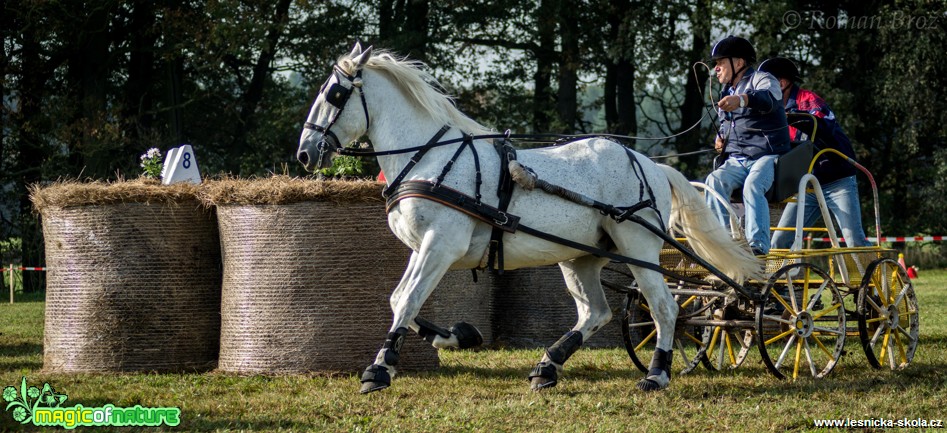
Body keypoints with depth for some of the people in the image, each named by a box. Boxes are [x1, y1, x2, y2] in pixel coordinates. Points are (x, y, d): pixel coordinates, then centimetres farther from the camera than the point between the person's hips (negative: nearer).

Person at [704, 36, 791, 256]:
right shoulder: (727, 93, 23)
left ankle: (758, 244, -40)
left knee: (752, 185, -36)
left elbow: (770, 98, -27)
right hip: (736, 160, 6)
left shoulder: (761, 80, -2)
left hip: (767, 156, -6)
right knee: (715, 180, -25)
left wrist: (742, 99, -47)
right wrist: (721, 138, 11)